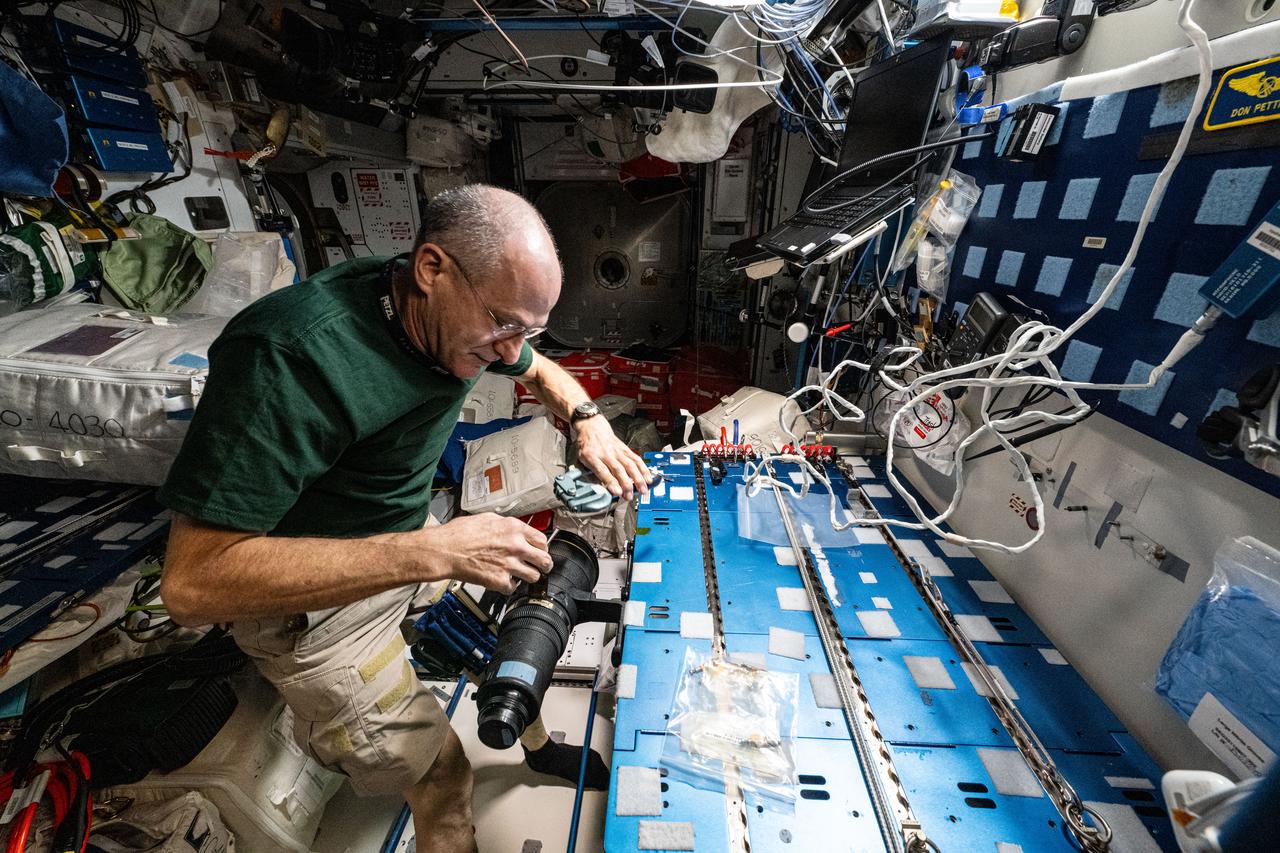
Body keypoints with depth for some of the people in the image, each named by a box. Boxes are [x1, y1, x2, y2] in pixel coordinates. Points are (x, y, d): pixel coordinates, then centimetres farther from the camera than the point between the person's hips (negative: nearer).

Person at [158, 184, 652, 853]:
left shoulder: (468, 316, -12)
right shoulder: (288, 354, -33)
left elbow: (541, 371, 8)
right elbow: (192, 582, -33)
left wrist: (588, 421, -13)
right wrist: (433, 551, -39)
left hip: (404, 545, 7)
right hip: (311, 596, -6)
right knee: (438, 774, -3)